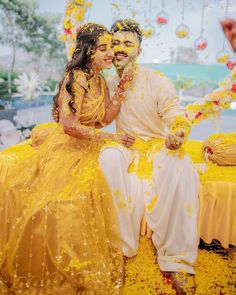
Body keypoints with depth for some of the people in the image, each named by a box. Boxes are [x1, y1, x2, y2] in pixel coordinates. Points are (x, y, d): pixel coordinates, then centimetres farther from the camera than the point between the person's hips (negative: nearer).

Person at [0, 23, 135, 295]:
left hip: (87, 151, 6)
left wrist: (120, 90, -1)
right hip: (64, 149, -6)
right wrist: (109, 137, -16)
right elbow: (69, 125, -22)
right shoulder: (76, 79, -14)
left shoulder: (100, 81, 11)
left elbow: (104, 119, 7)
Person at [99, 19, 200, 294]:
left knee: (179, 168, -36)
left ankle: (173, 260, -24)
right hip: (126, 147, 2)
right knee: (109, 157, -34)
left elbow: (176, 116, -10)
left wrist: (179, 133, -36)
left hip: (158, 145, -2)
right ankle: (122, 246, -21)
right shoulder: (108, 84, 7)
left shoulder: (159, 82, -3)